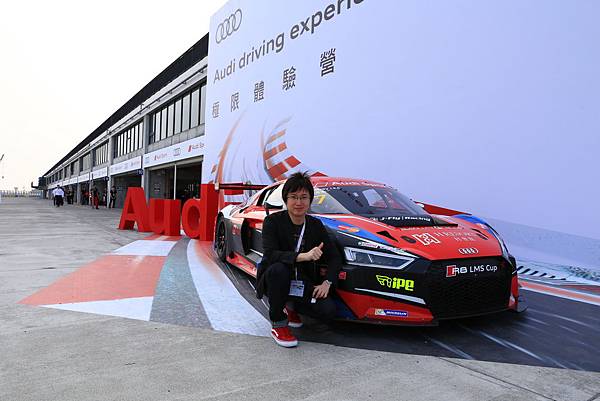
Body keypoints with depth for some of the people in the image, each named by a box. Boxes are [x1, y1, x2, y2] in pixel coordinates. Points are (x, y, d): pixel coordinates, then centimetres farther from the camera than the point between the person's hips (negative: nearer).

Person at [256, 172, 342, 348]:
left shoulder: (316, 225, 1)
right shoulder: (272, 221, -12)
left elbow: (334, 257, 3)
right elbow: (270, 255, -27)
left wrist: (327, 282, -14)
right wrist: (303, 256, -39)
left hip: (303, 284, 3)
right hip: (273, 280, -3)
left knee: (328, 310, -21)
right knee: (278, 269, -37)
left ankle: (291, 307, 11)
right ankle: (279, 325, -15)